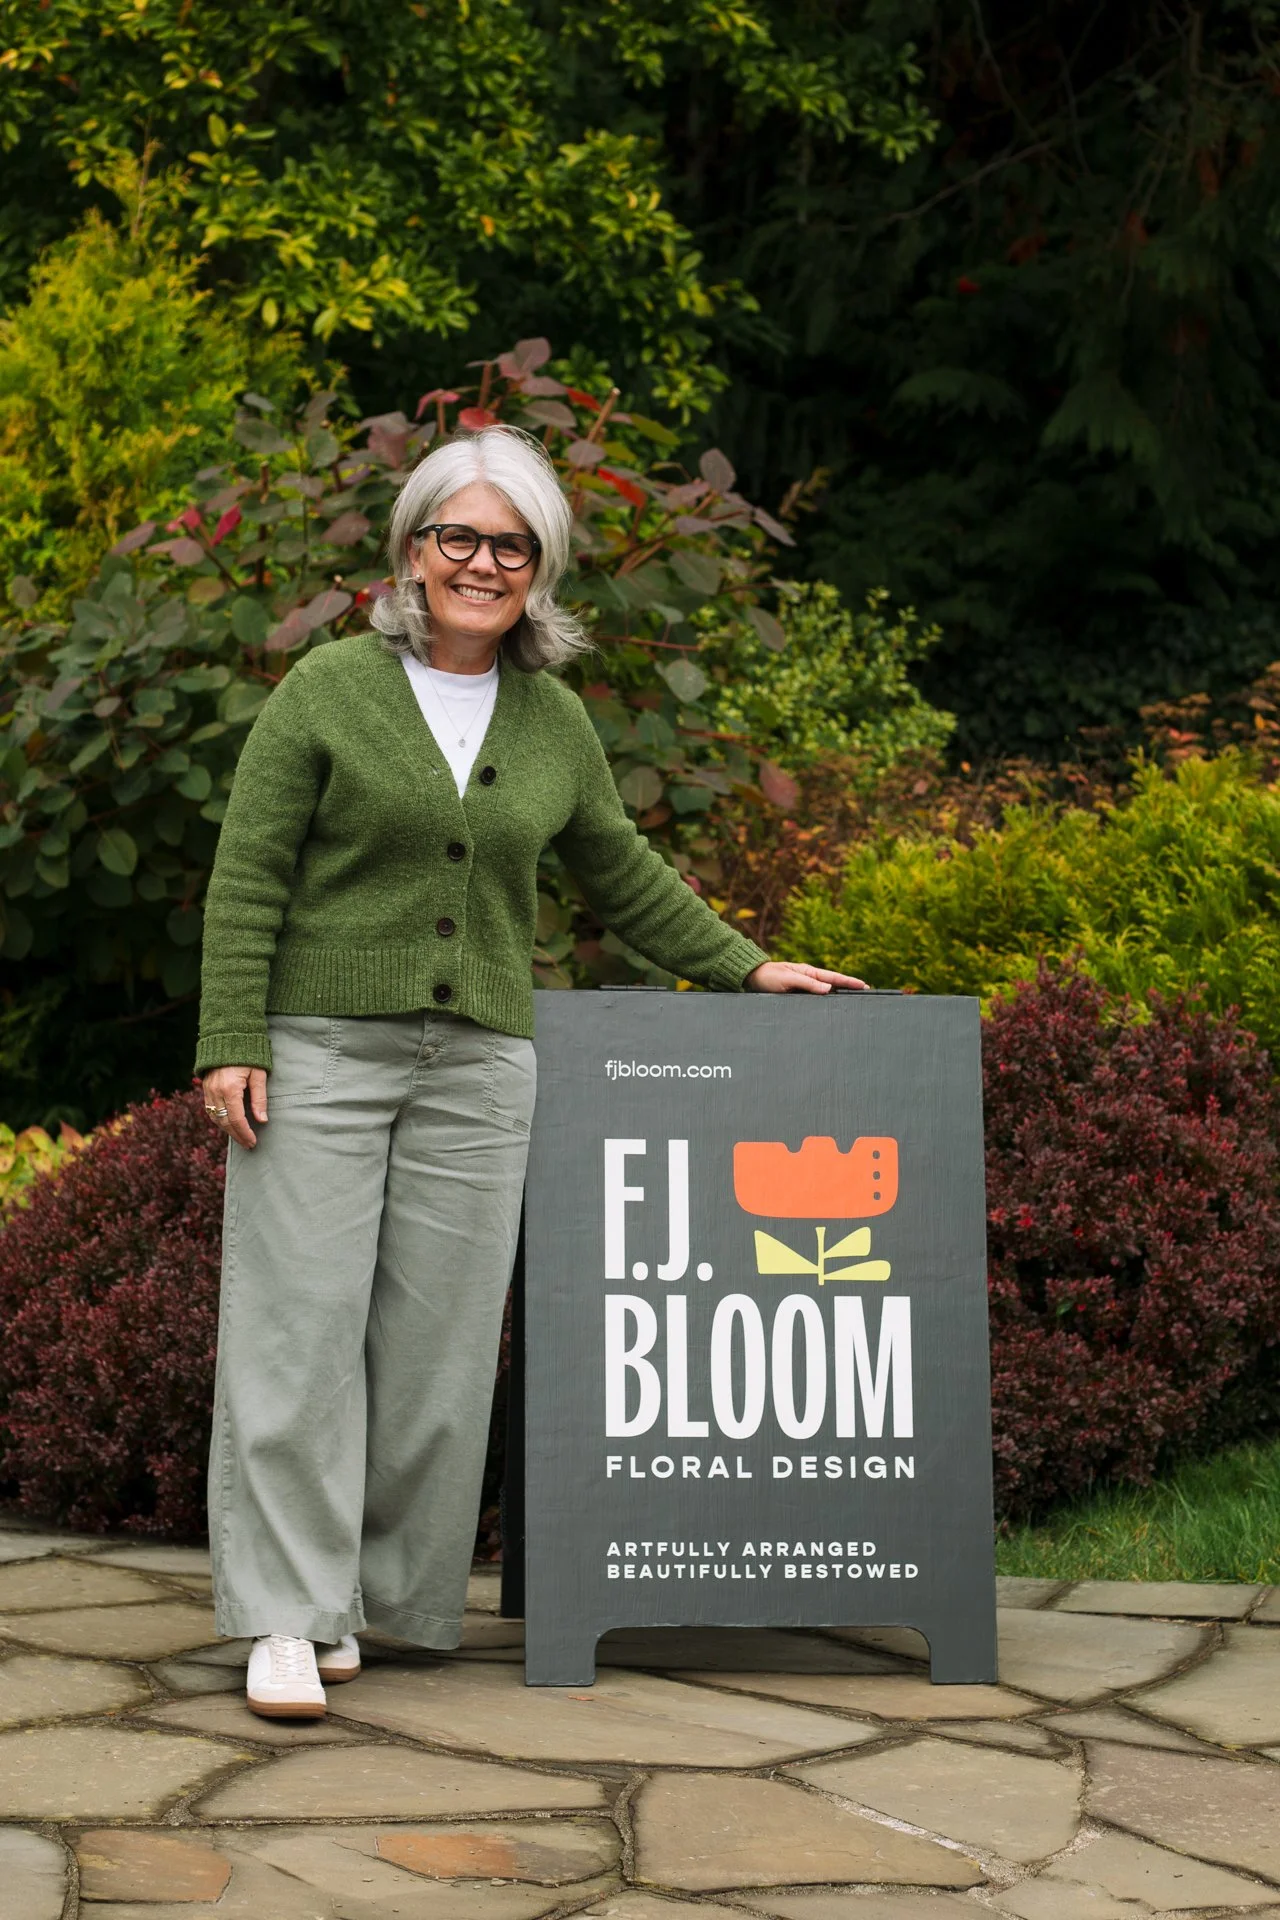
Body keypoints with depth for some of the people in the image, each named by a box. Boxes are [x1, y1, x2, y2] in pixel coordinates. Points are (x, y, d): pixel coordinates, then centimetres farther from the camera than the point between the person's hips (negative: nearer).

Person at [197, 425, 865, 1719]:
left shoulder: (555, 724, 10)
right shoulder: (329, 690, -1)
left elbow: (622, 878, 23)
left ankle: (384, 1593, 12)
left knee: (437, 1339, 2)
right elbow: (247, 878, -3)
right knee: (301, 1322, -7)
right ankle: (287, 1615, -4)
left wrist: (746, 969, 22)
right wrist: (232, 1042, -10)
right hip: (320, 1050, -3)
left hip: (479, 1066, 3)